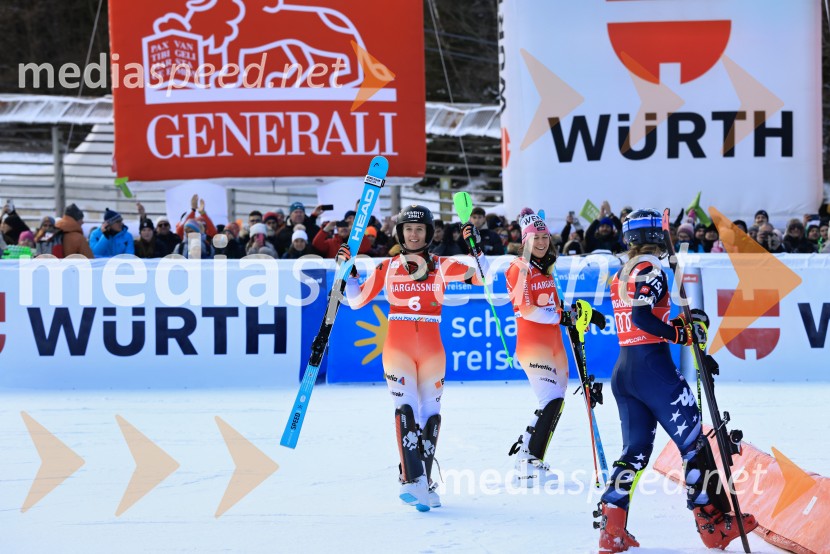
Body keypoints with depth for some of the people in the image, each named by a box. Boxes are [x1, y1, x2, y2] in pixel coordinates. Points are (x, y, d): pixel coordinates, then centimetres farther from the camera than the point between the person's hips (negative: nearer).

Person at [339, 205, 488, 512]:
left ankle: (425, 482, 16)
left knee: (431, 413, 5)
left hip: (431, 349, 2)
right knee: (405, 409, -17)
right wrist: (348, 270, -2)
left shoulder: (441, 266, 6)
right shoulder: (388, 268, 7)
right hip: (398, 346, -1)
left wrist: (476, 248, -15)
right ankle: (411, 480, -27)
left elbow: (480, 276, -4)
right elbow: (356, 300, 9)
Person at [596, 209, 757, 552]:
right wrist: (684, 334, -17)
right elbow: (642, 318, -22)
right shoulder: (651, 269, -10)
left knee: (636, 450, 11)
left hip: (623, 370, 8)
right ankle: (714, 525, 3)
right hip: (653, 367, -8)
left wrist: (685, 321, 15)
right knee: (694, 443, 1)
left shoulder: (620, 276, 14)